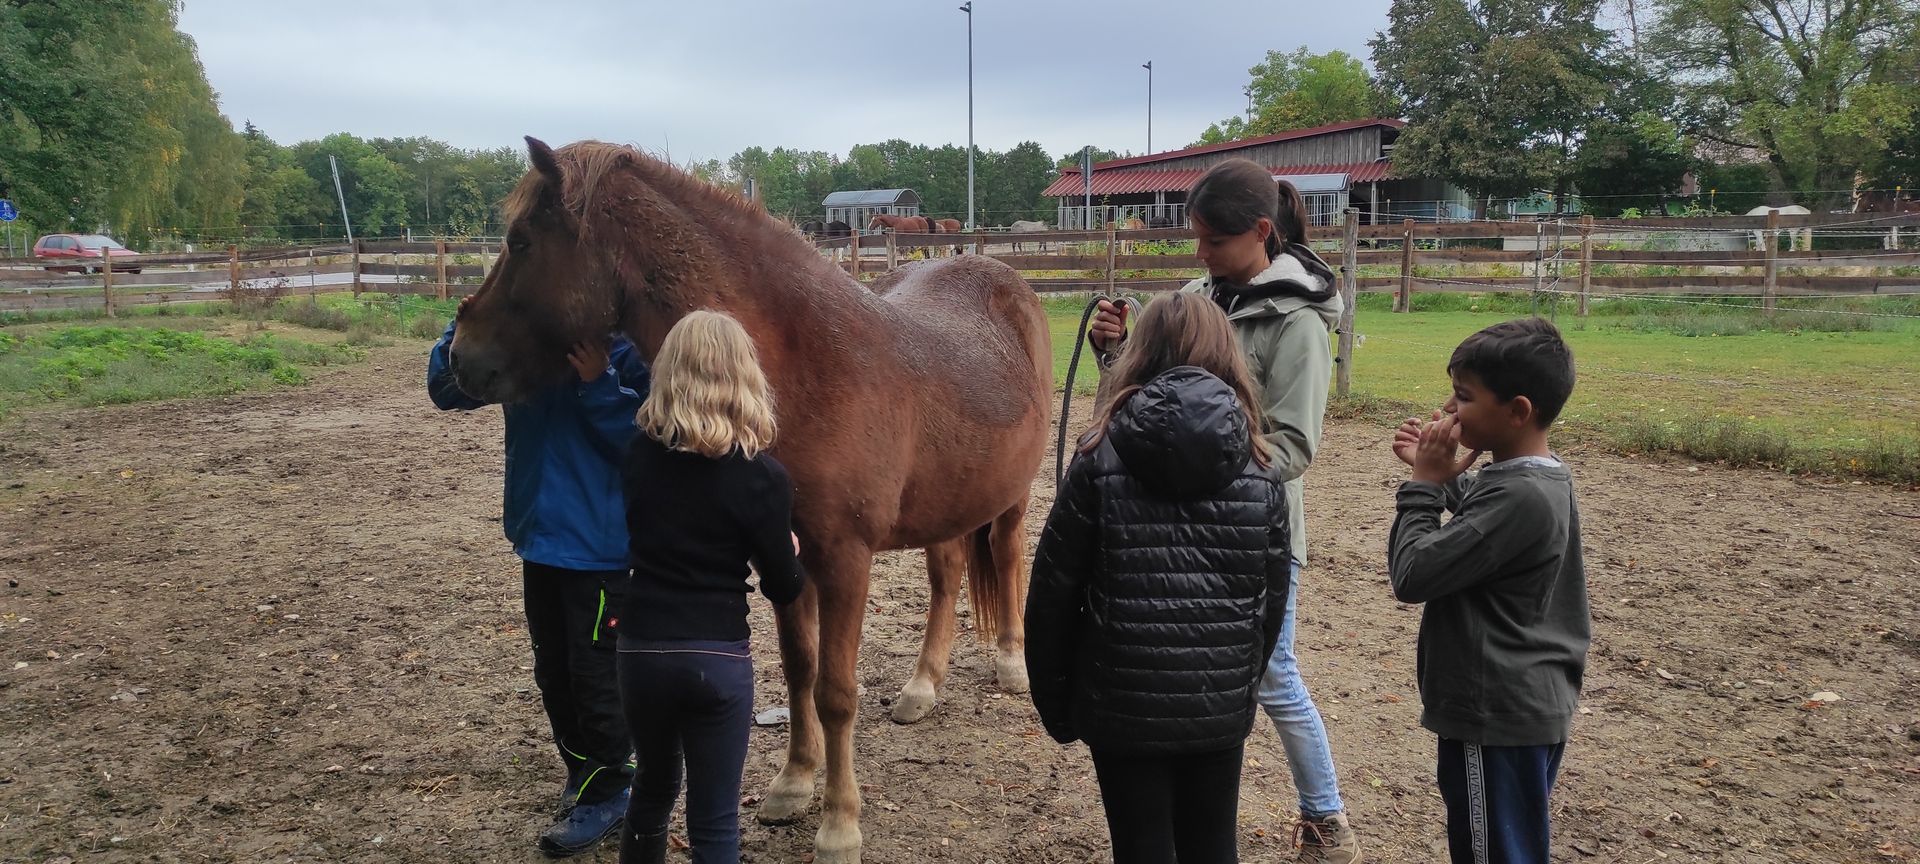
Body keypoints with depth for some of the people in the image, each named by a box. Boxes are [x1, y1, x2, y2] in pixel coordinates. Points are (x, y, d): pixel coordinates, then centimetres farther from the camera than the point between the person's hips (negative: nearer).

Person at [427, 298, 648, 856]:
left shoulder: (624, 351, -16)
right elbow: (447, 392, 2)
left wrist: (599, 385, -32)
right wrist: (462, 333, -15)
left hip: (599, 546, -6)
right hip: (539, 538, 6)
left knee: (594, 673, 6)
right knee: (553, 670, 19)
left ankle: (604, 795, 22)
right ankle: (581, 772, 39)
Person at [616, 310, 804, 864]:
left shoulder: (638, 456, -3)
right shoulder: (762, 475, -14)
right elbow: (784, 590, -8)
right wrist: (790, 550, 12)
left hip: (641, 652, 4)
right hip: (719, 659, -4)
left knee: (653, 788, 26)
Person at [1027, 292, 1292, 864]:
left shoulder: (1102, 460, -10)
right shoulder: (1261, 474, -3)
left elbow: (1054, 591, -8)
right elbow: (1272, 602, 3)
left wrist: (1055, 703, 3)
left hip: (1123, 707, -2)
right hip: (1222, 709, 3)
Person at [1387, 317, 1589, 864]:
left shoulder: (1518, 497, -26)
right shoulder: (1539, 480, 4)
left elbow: (1412, 575, -24)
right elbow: (1474, 527, 23)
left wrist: (1424, 483, -13)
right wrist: (1439, 475, 8)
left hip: (1499, 717, -10)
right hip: (1529, 707, 10)